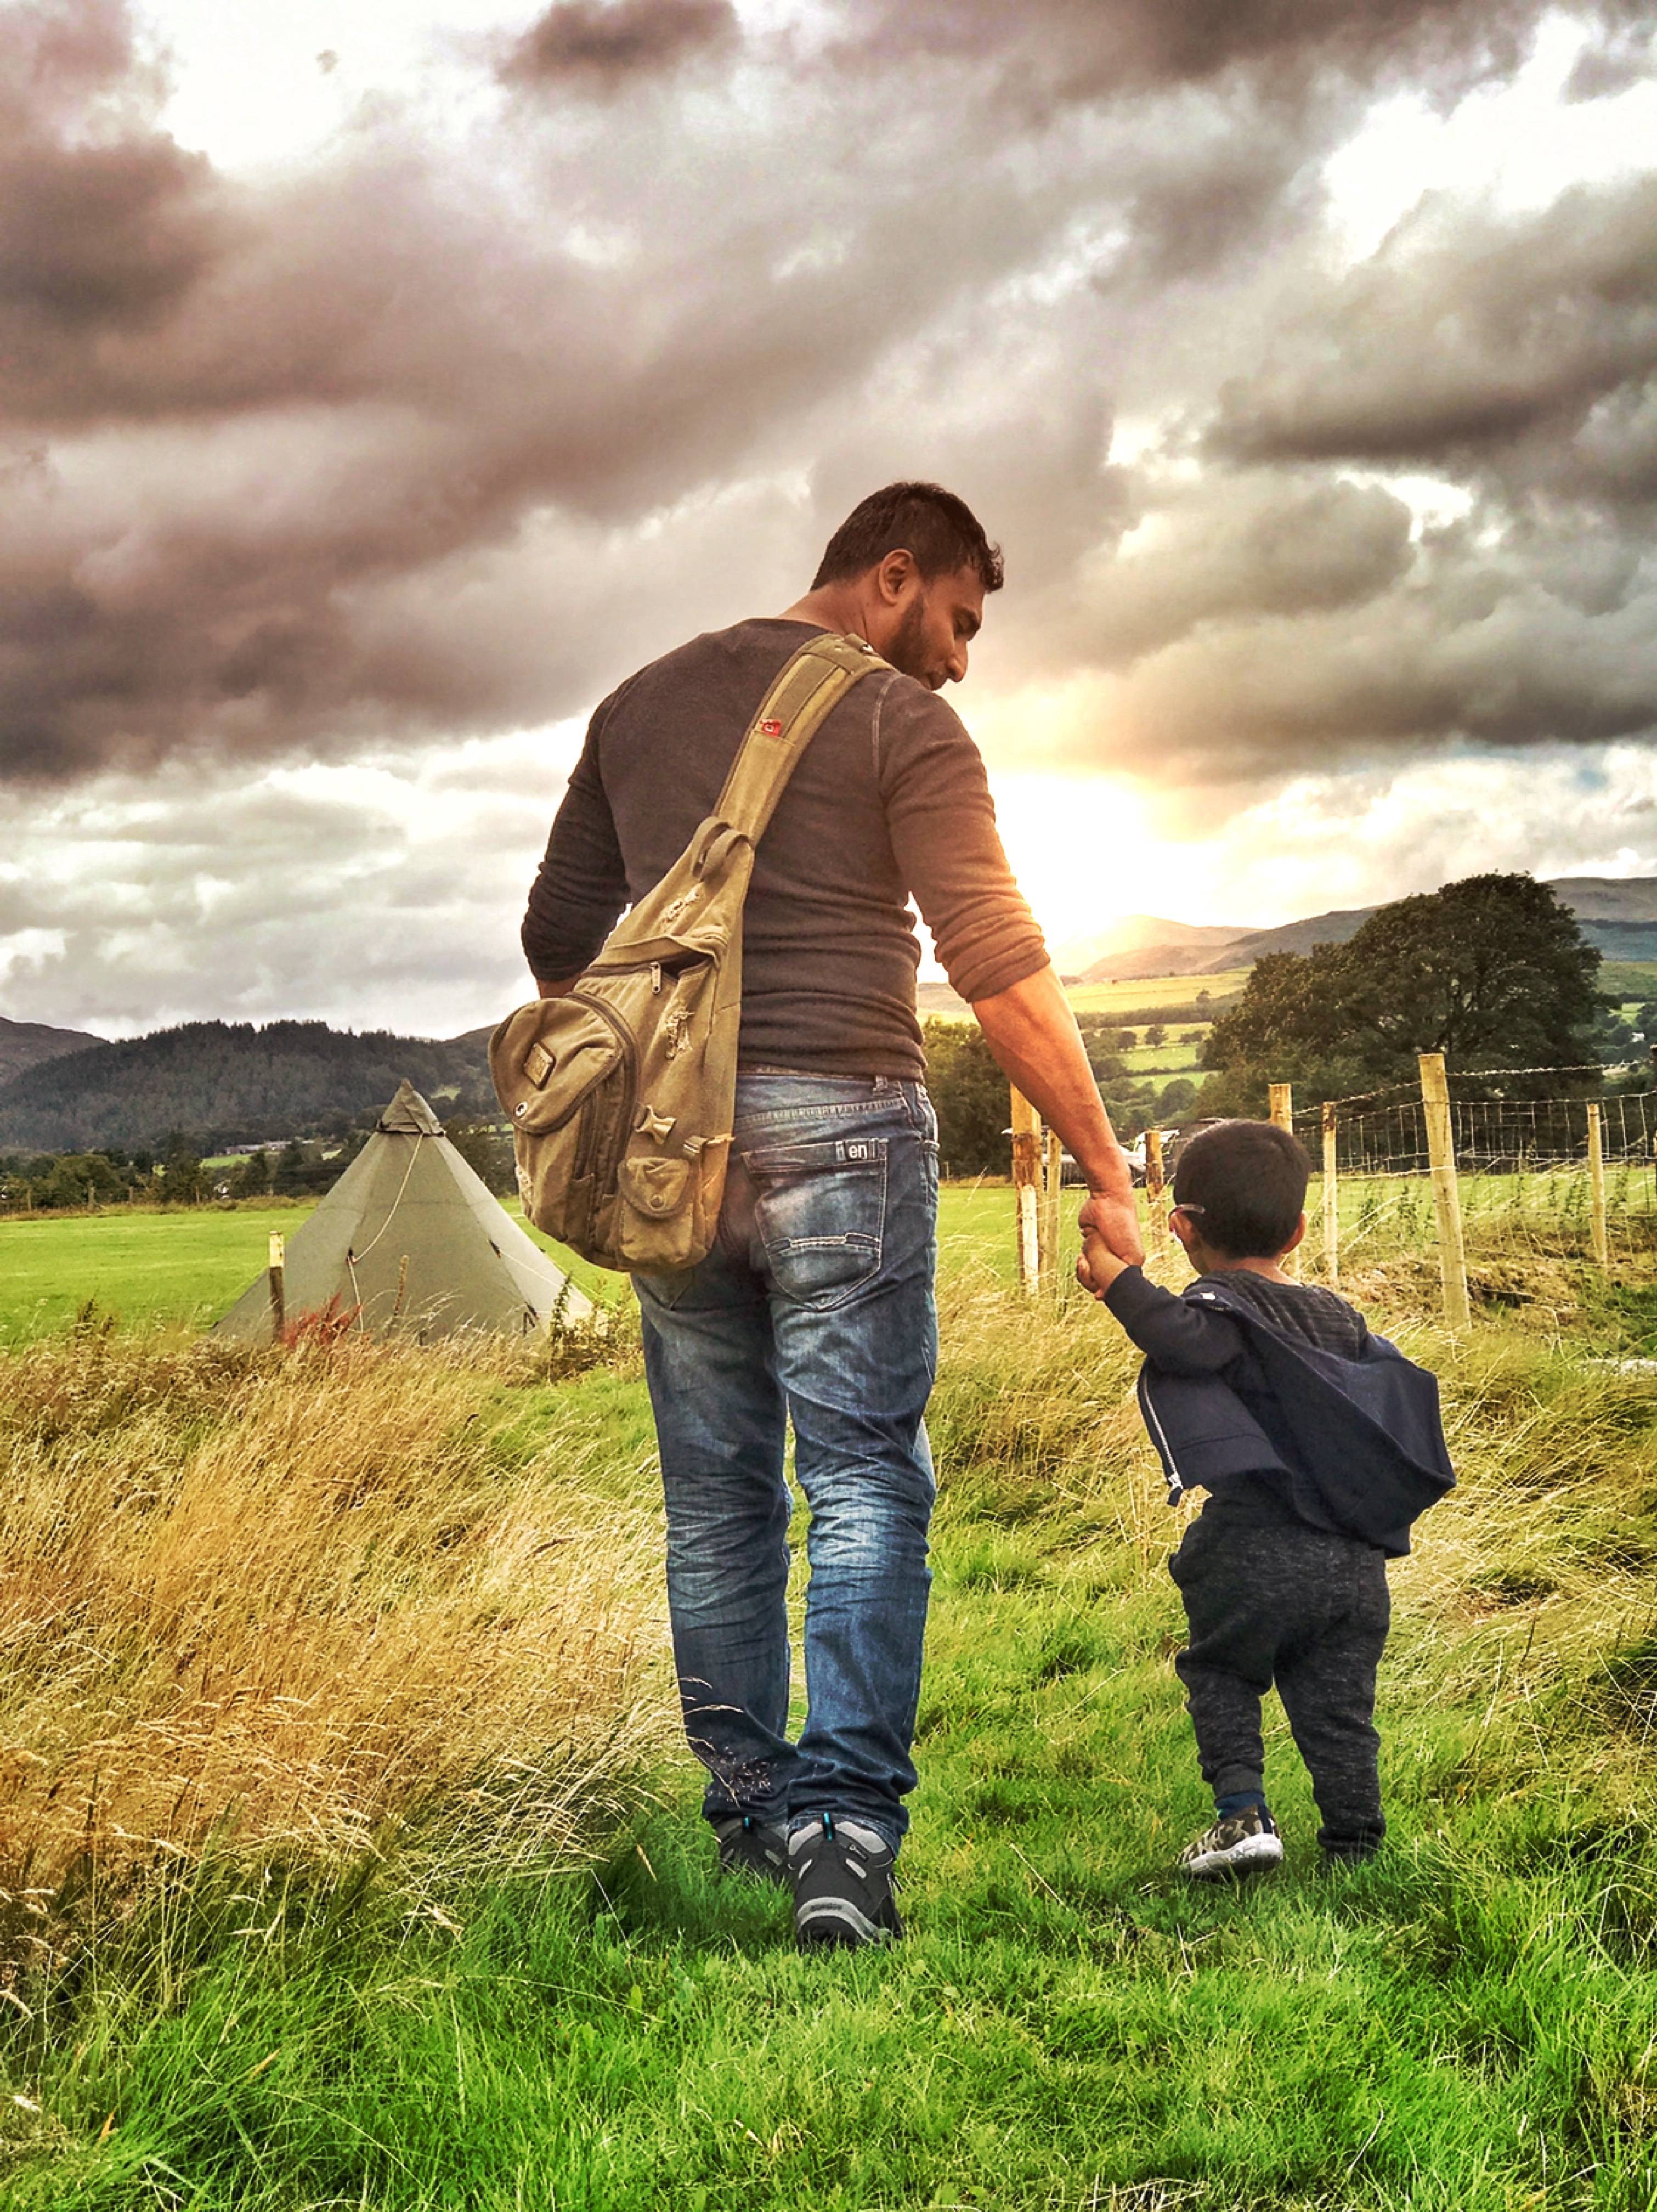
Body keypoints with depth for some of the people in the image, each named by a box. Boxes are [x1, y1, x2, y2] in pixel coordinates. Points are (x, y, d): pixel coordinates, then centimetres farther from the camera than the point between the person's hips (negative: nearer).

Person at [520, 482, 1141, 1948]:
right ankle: (844, 1824, -12)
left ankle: (746, 1809, 18)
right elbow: (1002, 971, -10)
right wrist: (1107, 1173, -7)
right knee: (864, 1482, -4)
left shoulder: (640, 705, 16)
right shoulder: (900, 723, -3)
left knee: (717, 1491, 11)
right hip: (838, 1125, -5)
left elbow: (558, 938, 19)